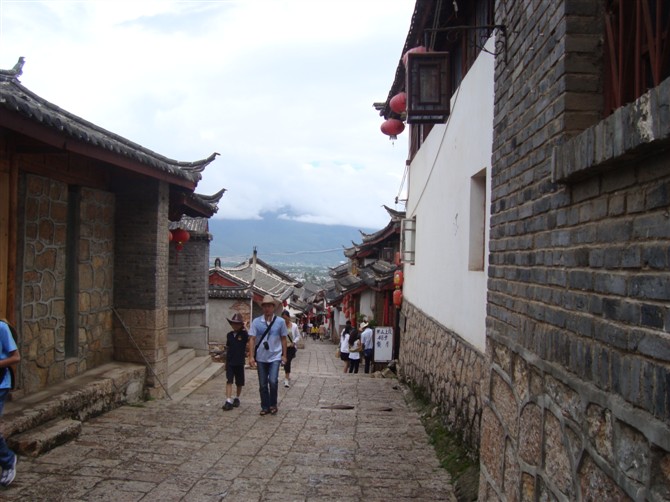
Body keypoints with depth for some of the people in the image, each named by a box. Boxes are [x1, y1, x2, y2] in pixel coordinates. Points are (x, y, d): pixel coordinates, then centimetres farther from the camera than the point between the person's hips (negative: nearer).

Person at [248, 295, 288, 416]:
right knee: (262, 384, 8)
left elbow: (283, 339, 6)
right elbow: (252, 339, -2)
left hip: (275, 357, -1)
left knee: (273, 381, -14)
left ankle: (273, 404, 8)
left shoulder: (280, 322, -1)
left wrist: (284, 355, 5)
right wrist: (251, 356, -8)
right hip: (261, 358, 2)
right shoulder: (256, 322, -1)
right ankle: (265, 407, 22)